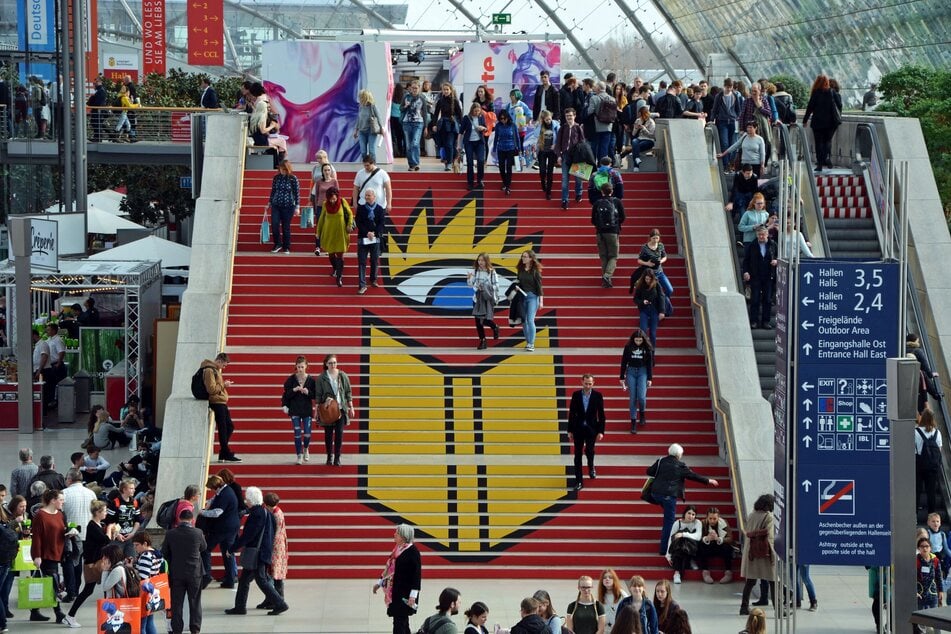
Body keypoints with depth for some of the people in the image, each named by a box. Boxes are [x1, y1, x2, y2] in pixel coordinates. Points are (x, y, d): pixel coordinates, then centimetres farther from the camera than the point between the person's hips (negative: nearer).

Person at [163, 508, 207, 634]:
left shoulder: (170, 534, -7)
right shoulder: (197, 533, -10)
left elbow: (164, 553, 2)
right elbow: (204, 548, 6)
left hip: (176, 573, 0)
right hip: (194, 574, 0)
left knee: (177, 603, 6)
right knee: (194, 602, 9)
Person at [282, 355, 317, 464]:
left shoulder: (311, 380, -1)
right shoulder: (291, 379, -1)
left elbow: (315, 395, 2)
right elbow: (286, 394, 0)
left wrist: (308, 392, -16)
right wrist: (294, 390, -18)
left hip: (307, 410, 0)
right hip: (294, 409, 0)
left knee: (307, 433, -3)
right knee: (297, 433, -3)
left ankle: (306, 449, 28)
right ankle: (299, 455, 8)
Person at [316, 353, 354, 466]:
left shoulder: (343, 376, 3)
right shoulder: (322, 378, 0)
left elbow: (348, 392, 8)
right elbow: (318, 395, 3)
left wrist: (351, 407, 6)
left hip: (341, 408, 0)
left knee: (339, 433, -4)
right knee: (328, 434, 5)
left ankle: (337, 457, 3)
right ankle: (329, 457, 19)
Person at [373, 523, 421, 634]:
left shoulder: (412, 551, -14)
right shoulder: (397, 549, 11)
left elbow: (417, 573, -17)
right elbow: (389, 568, 22)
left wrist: (413, 595, -21)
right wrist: (379, 582, 24)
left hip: (405, 593, -9)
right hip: (394, 592, 9)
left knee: (399, 622, -7)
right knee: (402, 621, 15)